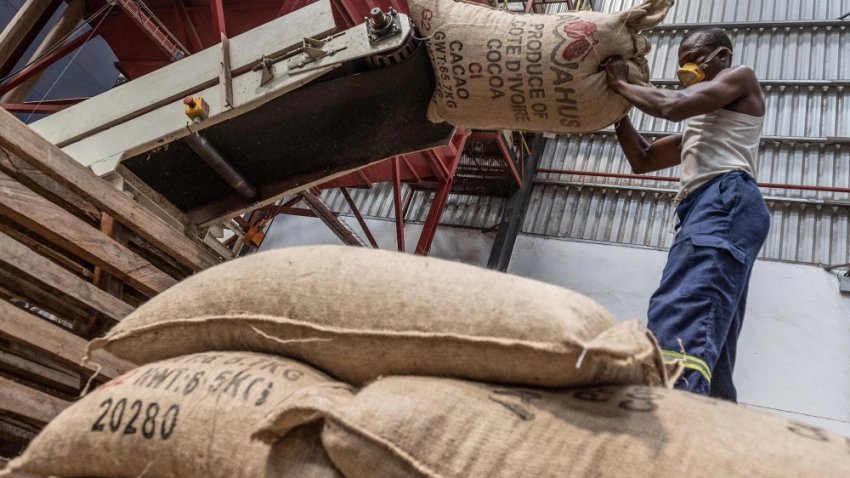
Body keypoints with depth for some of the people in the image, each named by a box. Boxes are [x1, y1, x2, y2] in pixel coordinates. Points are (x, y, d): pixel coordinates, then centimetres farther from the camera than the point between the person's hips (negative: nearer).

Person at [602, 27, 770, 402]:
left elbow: (674, 106, -4)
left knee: (681, 314, -34)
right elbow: (642, 160, 35)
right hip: (703, 206, 10)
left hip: (727, 198, -10)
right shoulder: (699, 126, 38)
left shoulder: (741, 78, 15)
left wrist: (621, 83, 9)